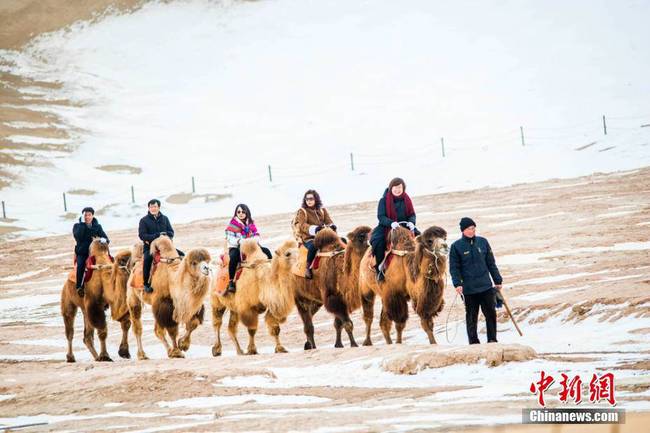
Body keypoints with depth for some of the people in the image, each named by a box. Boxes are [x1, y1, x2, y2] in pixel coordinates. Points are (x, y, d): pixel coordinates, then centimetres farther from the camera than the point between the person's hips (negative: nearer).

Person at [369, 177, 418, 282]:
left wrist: (411, 222, -20)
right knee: (377, 241, -31)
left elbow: (412, 214, 4)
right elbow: (381, 216, -12)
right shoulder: (384, 200, -4)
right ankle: (380, 267, -17)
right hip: (386, 228, -3)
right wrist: (391, 223, -31)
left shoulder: (406, 200, 6)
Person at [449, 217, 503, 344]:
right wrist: (457, 283, -15)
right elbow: (454, 267, -2)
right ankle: (473, 342, 11)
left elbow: (491, 263, 13)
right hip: (468, 289, -2)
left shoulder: (483, 242, 7)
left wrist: (498, 280, 12)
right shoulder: (456, 246, -1)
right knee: (471, 316, 3)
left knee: (491, 313, 1)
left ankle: (492, 339, 11)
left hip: (486, 286, 2)